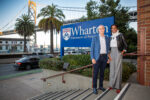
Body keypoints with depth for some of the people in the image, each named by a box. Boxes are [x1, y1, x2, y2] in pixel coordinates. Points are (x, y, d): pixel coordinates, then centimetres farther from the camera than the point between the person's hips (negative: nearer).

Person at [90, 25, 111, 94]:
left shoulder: (107, 38, 11)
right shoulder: (94, 38, -2)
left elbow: (108, 49, 15)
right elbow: (92, 49, -5)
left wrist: (108, 58, 8)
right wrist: (92, 58, -14)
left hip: (104, 57, 4)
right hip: (97, 57, -4)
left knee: (102, 72, 11)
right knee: (95, 73, -1)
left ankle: (101, 86, 26)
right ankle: (94, 88, 12)